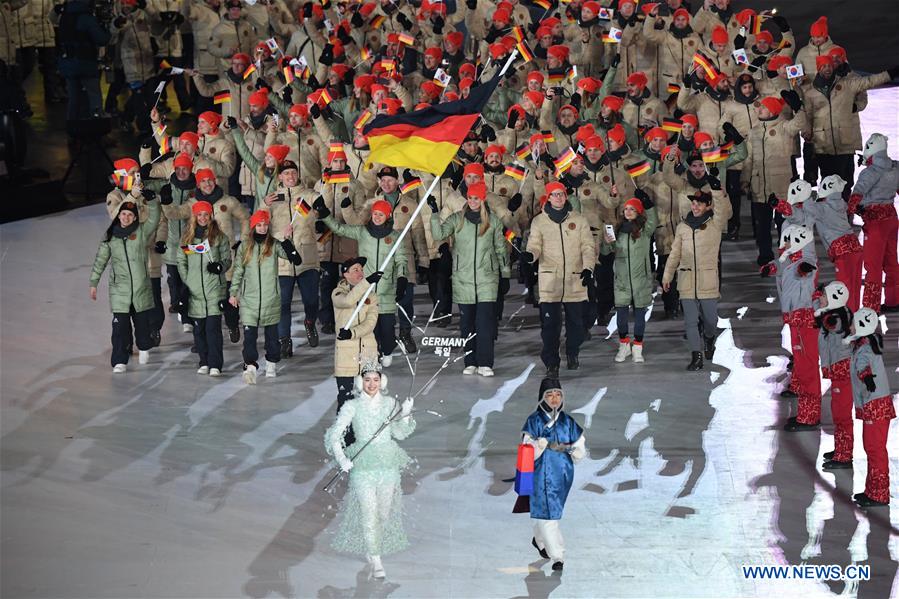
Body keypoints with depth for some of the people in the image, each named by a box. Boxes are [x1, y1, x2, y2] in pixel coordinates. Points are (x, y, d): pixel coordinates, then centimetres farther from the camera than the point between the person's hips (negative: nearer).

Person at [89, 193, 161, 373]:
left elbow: (154, 219, -14)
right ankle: (119, 361, -4)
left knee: (143, 322, 14)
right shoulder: (110, 236, 5)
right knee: (120, 325, -7)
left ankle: (144, 348, 41)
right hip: (119, 289, 0)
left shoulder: (142, 231, 1)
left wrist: (151, 201, -27)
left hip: (141, 287, 0)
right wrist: (94, 282, 9)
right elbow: (100, 260, 10)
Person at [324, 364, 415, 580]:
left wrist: (405, 415, -7)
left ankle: (371, 547, 34)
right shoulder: (352, 407, -4)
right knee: (368, 510, -8)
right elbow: (334, 435, -3)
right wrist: (341, 459, -17)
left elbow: (400, 433, 10)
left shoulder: (390, 403, 4)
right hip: (362, 464, -3)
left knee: (384, 510, 10)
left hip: (387, 463, 3)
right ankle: (375, 559, 0)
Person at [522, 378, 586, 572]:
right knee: (547, 514, -8)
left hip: (563, 475, 4)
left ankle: (539, 540, 43)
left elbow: (581, 449, 8)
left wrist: (566, 448, -11)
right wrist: (544, 444, -29)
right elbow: (528, 451, -12)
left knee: (554, 512, 17)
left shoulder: (567, 422, 6)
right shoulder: (534, 421, -6)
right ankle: (558, 556, -4)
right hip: (542, 474, -4)